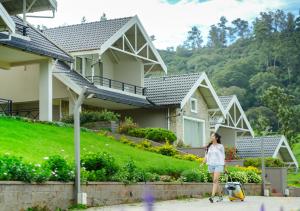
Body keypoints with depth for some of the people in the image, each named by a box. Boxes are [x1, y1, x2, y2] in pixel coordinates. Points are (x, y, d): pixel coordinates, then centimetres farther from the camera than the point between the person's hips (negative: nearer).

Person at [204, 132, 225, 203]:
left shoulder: (220, 146, 2)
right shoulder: (209, 147, 12)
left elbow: (223, 157, 6)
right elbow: (206, 156, 11)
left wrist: (225, 167, 7)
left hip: (218, 165, -5)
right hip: (211, 165, 5)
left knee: (215, 180, -18)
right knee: (215, 181, 9)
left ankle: (212, 196, -27)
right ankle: (220, 196, 21)